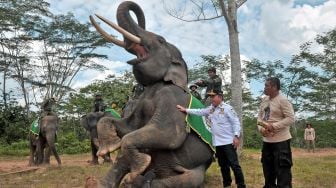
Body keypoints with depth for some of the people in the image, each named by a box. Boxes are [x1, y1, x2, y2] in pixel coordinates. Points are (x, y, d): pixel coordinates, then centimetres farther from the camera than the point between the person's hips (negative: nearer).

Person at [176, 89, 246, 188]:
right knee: (223, 165, 16)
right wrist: (185, 110, 12)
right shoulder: (210, 109, 12)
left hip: (228, 142, -7)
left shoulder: (227, 108, -9)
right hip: (217, 143, 7)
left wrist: (236, 136, -18)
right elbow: (199, 112, 16)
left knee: (234, 164, -5)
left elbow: (236, 122, -11)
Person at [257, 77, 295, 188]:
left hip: (281, 141, -8)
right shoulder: (264, 100, 10)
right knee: (268, 169, 20)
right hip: (266, 141, 8)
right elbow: (260, 116, 13)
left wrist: (273, 126, -21)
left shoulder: (282, 100, -13)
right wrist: (261, 129, -6)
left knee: (282, 171, -1)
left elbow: (290, 119, -18)